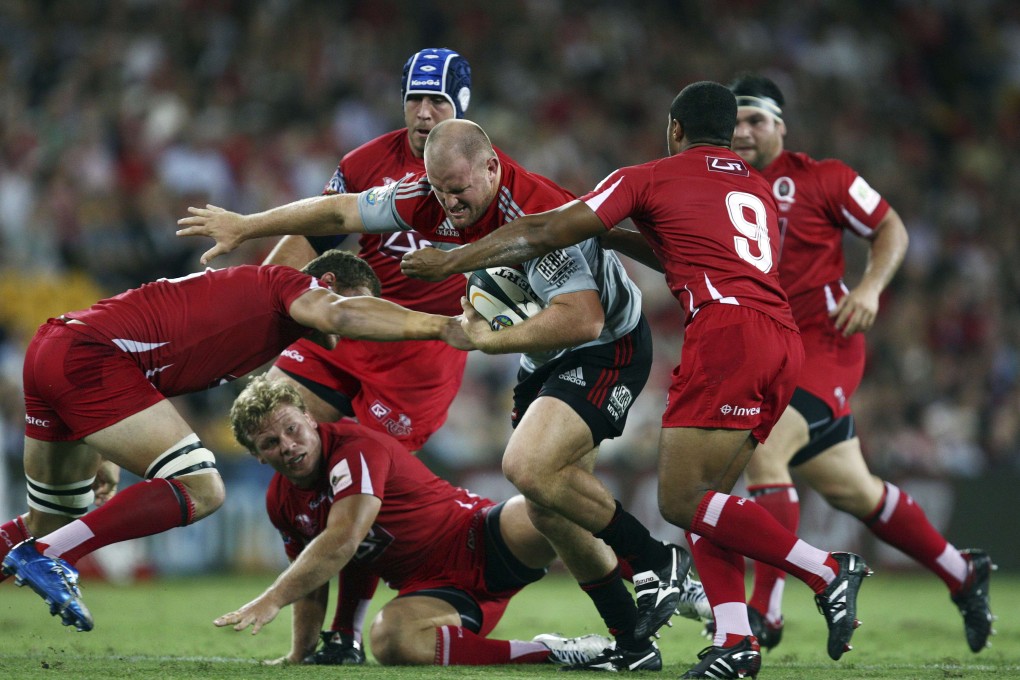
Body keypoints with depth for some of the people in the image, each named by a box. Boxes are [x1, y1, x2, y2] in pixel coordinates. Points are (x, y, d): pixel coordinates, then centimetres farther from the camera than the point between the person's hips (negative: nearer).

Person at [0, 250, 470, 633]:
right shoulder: (289, 284, -2)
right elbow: (337, 315, -22)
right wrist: (440, 326, -24)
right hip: (91, 354, -10)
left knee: (51, 524, 21)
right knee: (200, 491, -15)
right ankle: (47, 557, -18)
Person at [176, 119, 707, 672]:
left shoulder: (539, 214, -31)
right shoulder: (432, 197, -9)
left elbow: (583, 319, -36)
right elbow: (340, 213, 4)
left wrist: (489, 339, -32)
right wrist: (244, 227, 9)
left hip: (606, 349, -9)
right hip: (545, 357, 9)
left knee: (529, 467, -26)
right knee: (548, 511, 5)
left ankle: (658, 562, -11)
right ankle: (634, 643, 14)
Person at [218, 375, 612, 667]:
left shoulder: (356, 448, -17)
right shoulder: (281, 502, 7)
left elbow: (341, 542, -29)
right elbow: (311, 579, 22)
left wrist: (272, 600, -34)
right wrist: (298, 656, 16)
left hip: (481, 540, -5)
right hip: (434, 587, 5)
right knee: (387, 641, -34)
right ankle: (548, 654, -30)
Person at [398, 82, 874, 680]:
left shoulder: (649, 180, 11)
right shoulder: (760, 192, 28)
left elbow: (547, 233, 9)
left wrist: (450, 262, 16)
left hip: (726, 329, -7)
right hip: (784, 338, 7)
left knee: (682, 501, -10)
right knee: (705, 499, 9)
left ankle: (827, 570, -18)